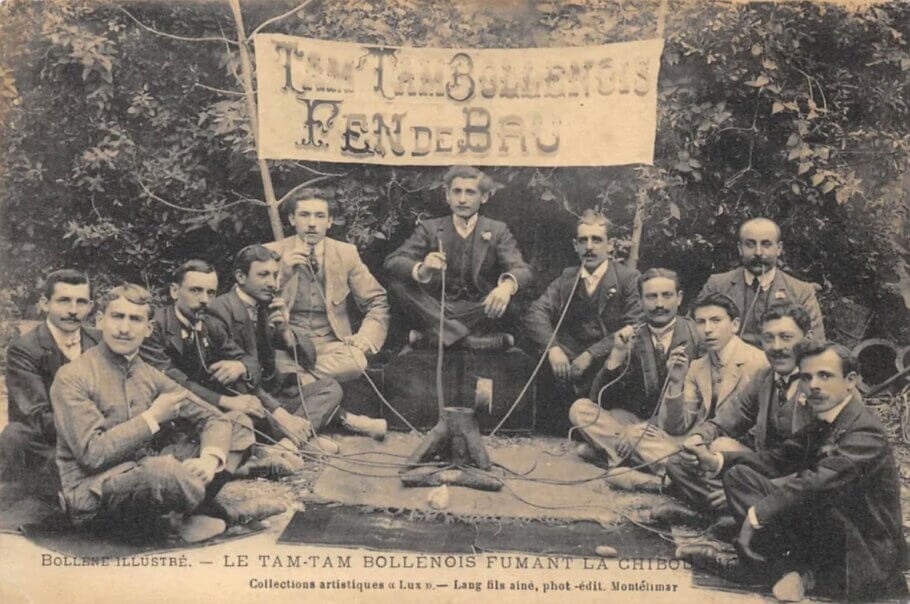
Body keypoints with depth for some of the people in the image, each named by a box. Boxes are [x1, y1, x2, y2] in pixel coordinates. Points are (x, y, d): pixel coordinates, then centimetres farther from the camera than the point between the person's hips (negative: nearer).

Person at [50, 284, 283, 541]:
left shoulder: (149, 375, 10)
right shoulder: (72, 377, -10)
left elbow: (212, 417, 5)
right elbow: (93, 454, -20)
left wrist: (210, 458, -17)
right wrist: (152, 418, -14)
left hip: (143, 477, 7)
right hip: (92, 491, -7)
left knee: (238, 422, 4)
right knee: (161, 471, -42)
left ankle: (199, 509, -17)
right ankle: (221, 509, -8)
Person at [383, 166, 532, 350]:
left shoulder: (497, 230, 5)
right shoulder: (430, 228, 5)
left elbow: (522, 270, -11)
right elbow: (392, 262, -8)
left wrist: (507, 285, -38)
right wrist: (420, 270, -33)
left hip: (481, 311, -1)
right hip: (438, 310, 1)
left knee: (506, 300, -30)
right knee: (398, 284, -23)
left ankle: (434, 334, -23)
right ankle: (471, 340, -30)